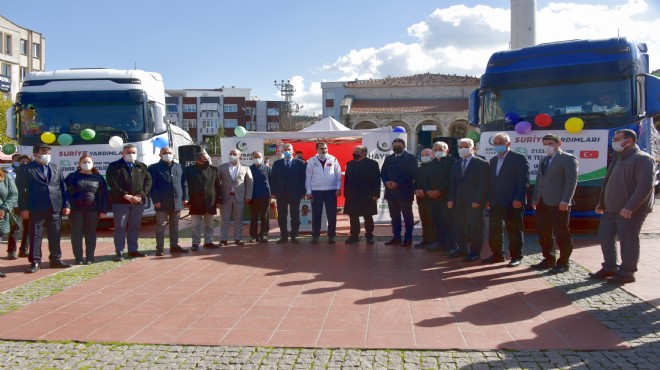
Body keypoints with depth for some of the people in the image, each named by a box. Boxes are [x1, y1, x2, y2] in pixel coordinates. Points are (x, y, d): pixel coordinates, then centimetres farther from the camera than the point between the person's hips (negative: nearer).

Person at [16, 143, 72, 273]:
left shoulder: (56, 168, 14)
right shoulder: (26, 169, 1)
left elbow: (63, 188, 12)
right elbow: (21, 190, -3)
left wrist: (66, 205, 3)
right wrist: (23, 208, -10)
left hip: (55, 208, 4)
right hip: (36, 208, -4)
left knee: (55, 235, 9)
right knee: (35, 235, 1)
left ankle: (56, 260, 18)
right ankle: (35, 262, 8)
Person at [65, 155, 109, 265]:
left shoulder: (98, 178, 8)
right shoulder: (72, 177, 7)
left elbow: (103, 195, 6)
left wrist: (103, 210, -1)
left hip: (92, 210, 0)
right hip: (76, 210, 0)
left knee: (90, 233, 4)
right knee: (76, 233, 1)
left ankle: (90, 258, 10)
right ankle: (78, 258, 7)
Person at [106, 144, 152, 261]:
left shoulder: (142, 166, 13)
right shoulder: (114, 166, 2)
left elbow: (148, 181, 6)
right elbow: (112, 183, -8)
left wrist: (140, 195, -8)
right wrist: (125, 195, -16)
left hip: (138, 202, 4)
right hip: (120, 202, -3)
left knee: (135, 227, 10)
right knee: (120, 227, -3)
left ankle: (133, 250, 19)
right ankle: (119, 252, 0)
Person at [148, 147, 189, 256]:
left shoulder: (179, 167, 12)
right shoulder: (154, 168, -1)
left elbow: (184, 183, 12)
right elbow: (152, 186, -6)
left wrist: (185, 197, 4)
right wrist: (156, 200, -13)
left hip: (177, 202, 4)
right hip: (162, 203, -4)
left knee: (175, 225, 12)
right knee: (161, 225, 0)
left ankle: (174, 245, 20)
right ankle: (160, 248, 5)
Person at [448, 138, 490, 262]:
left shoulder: (481, 163, -4)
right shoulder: (457, 164, 15)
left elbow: (484, 185, -9)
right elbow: (453, 183, 15)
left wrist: (478, 201, -16)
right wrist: (451, 199, 4)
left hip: (474, 202, -6)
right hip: (459, 202, 6)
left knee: (474, 227, -2)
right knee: (460, 226, 7)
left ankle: (475, 252, 5)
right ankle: (462, 248, 17)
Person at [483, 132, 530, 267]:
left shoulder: (519, 158, -6)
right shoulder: (493, 160, 16)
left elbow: (524, 181, -11)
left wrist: (518, 199, -18)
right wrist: (489, 199, 9)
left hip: (513, 203, -7)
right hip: (495, 203, 7)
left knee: (514, 230, 2)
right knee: (494, 230, 9)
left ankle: (516, 257, 12)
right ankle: (497, 255, 20)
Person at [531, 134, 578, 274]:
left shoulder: (568, 158, -2)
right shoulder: (543, 160, 22)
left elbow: (572, 181, -11)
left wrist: (565, 201, -18)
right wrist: (534, 198, 11)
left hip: (558, 204, -8)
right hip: (542, 203, 8)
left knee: (562, 235, -1)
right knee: (543, 234, 9)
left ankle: (563, 263, 7)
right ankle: (549, 260, 19)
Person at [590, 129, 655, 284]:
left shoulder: (642, 159, -12)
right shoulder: (618, 158, 17)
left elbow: (645, 185, -21)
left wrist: (630, 207, -26)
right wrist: (601, 202, 20)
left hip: (630, 211, -9)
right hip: (611, 209, 9)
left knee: (628, 241, -1)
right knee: (605, 236, 11)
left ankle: (626, 273, 9)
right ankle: (609, 267, 23)